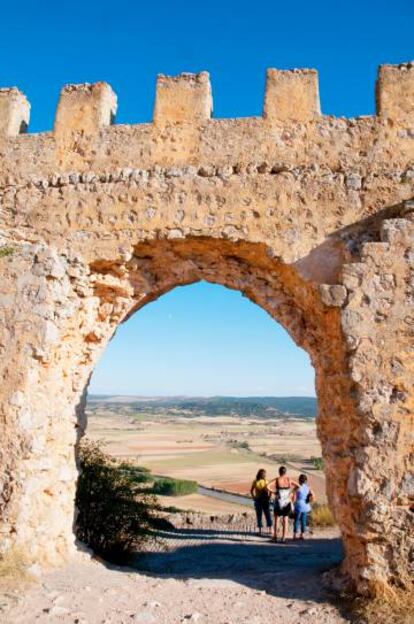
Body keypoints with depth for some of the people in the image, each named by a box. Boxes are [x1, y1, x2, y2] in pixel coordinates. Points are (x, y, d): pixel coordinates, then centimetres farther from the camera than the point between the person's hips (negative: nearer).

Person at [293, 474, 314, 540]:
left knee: (297, 520, 4)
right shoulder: (308, 488, 3)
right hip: (306, 506, 4)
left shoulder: (297, 488, -9)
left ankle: (295, 535, 6)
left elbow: (294, 498, -14)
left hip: (299, 506, -4)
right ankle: (302, 535, 16)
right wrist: (308, 501, 9)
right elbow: (313, 497, -4)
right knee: (304, 520, 12)